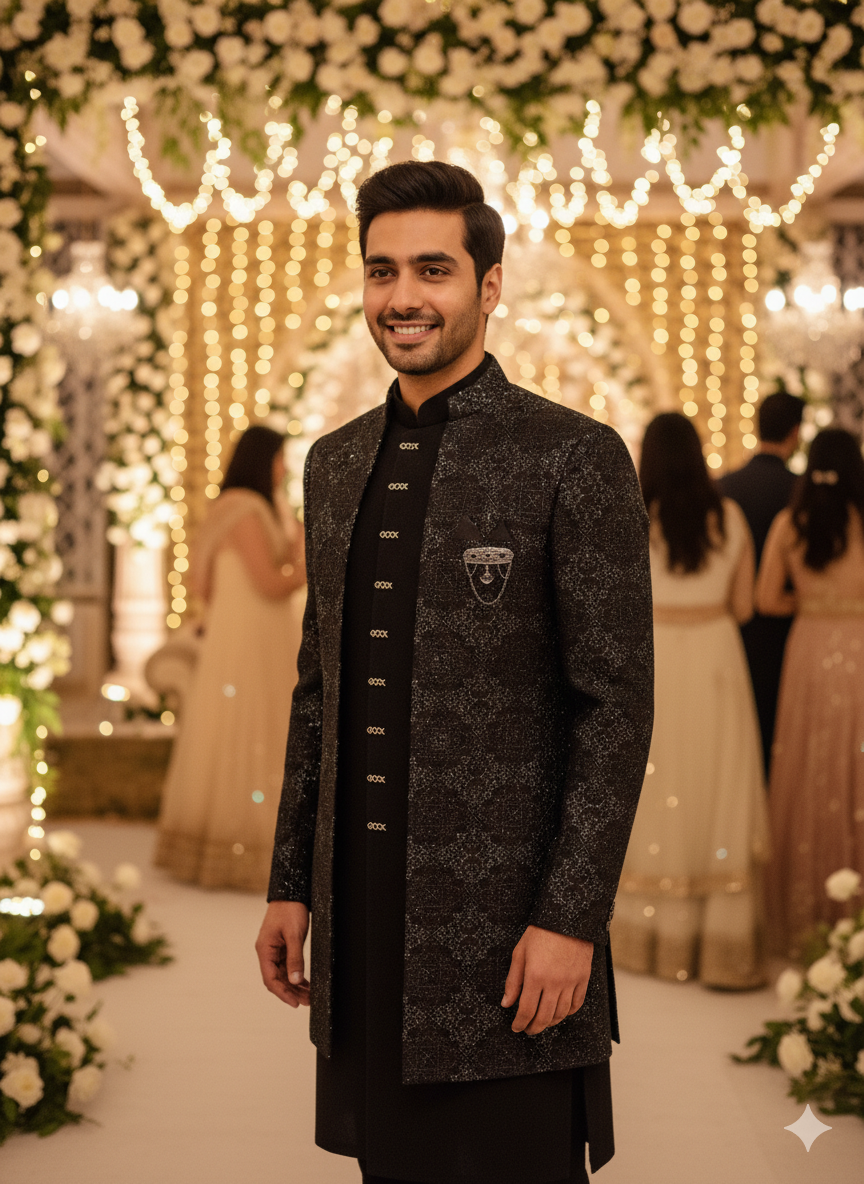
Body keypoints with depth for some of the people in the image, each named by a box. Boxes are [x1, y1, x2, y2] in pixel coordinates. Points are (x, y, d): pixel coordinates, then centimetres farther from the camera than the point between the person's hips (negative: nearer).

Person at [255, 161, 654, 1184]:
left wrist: (570, 918, -15)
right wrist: (291, 885, 13)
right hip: (363, 924, 6)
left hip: (506, 924, -5)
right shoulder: (336, 463, 12)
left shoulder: (572, 458, -8)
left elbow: (616, 704, -10)